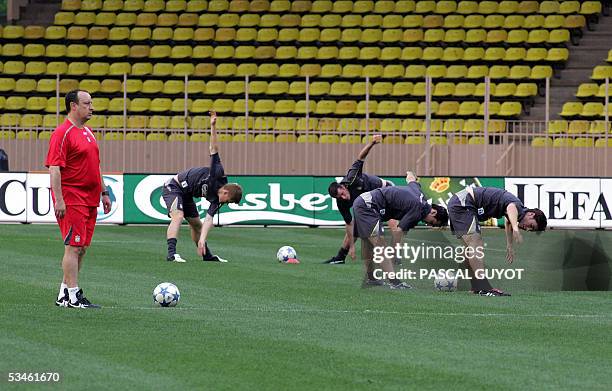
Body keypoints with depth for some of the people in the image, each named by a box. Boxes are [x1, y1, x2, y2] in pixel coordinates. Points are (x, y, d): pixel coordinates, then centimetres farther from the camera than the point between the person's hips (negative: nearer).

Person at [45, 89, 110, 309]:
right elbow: (54, 168, -17)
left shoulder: (87, 133, 17)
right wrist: (59, 200, -22)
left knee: (81, 248, 10)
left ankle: (64, 294, 17)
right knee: (74, 247, -10)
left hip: (89, 199, 9)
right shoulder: (63, 133, -11)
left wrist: (103, 193, 22)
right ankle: (72, 297, -9)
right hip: (71, 200, -9)